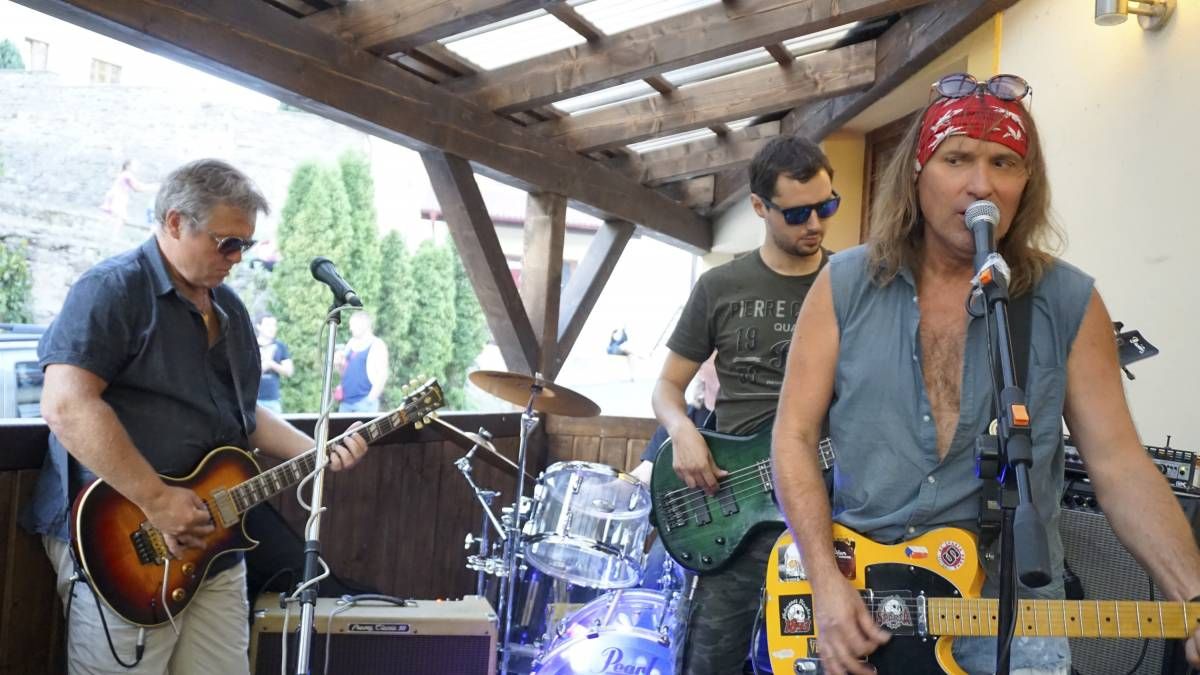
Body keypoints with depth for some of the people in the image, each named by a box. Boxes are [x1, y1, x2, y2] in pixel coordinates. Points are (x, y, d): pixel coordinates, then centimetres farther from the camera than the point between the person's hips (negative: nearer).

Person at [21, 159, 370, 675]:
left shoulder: (229, 308, 15)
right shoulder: (113, 289, -11)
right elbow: (66, 404, -23)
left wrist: (315, 452, 9)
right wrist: (157, 500, -24)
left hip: (213, 547, 8)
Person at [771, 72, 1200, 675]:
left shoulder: (1069, 303, -2)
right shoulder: (845, 285, -4)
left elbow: (1119, 466, -2)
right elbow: (794, 435, -5)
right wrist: (826, 581, -13)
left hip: (1010, 603, 1)